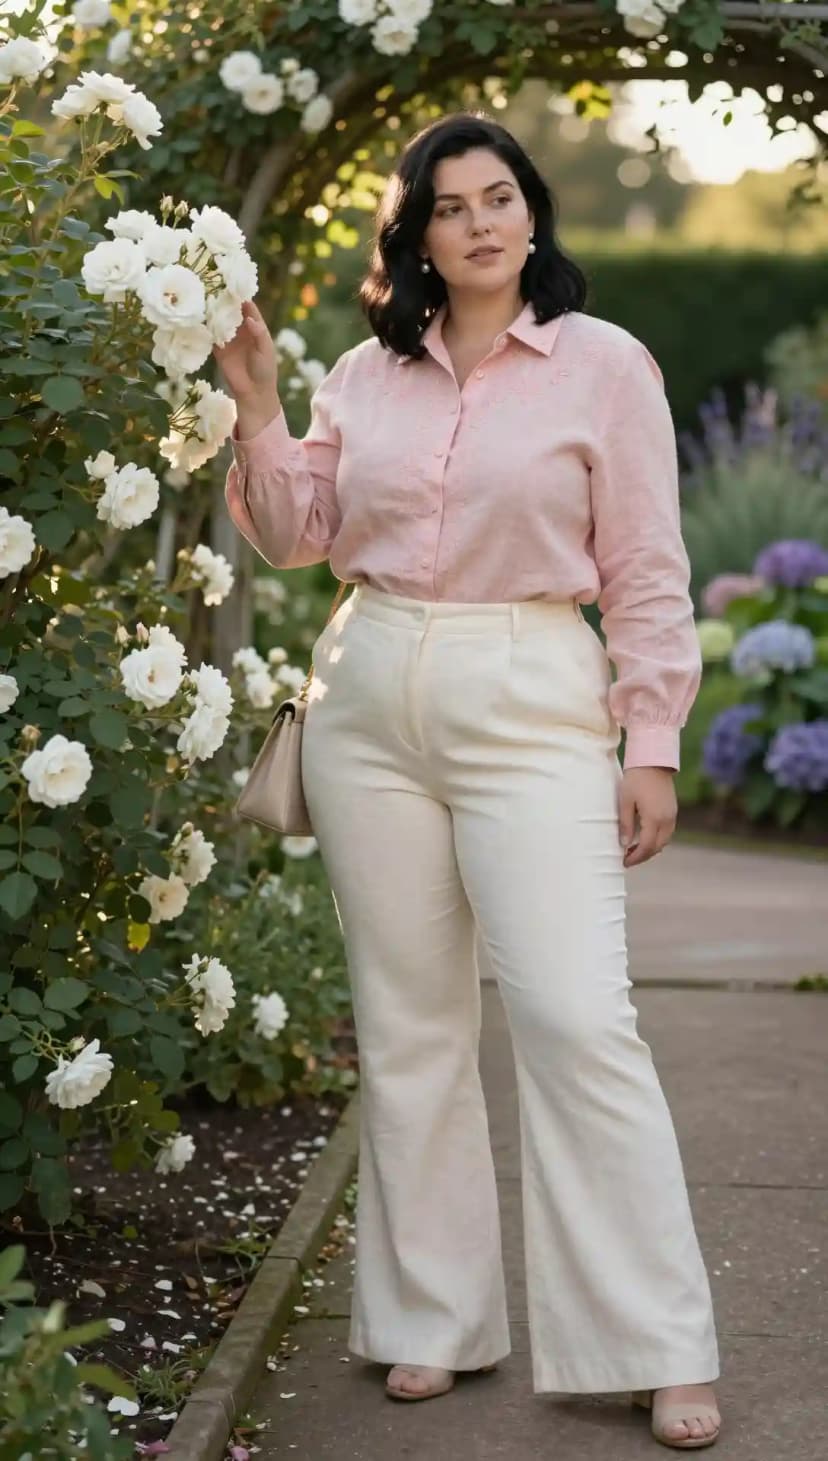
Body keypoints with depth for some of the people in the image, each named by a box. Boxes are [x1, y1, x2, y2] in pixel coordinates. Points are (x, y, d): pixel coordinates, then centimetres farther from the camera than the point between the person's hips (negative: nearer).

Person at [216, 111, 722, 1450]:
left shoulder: (605, 363, 1)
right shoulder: (365, 374, 11)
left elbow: (647, 572, -1)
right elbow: (300, 539, 13)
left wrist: (652, 744, -5)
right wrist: (258, 405, 3)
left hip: (532, 707, -4)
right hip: (369, 700, 4)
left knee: (576, 1016, -12)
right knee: (408, 1022, 8)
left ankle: (657, 1346, -2)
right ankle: (434, 1317, 20)